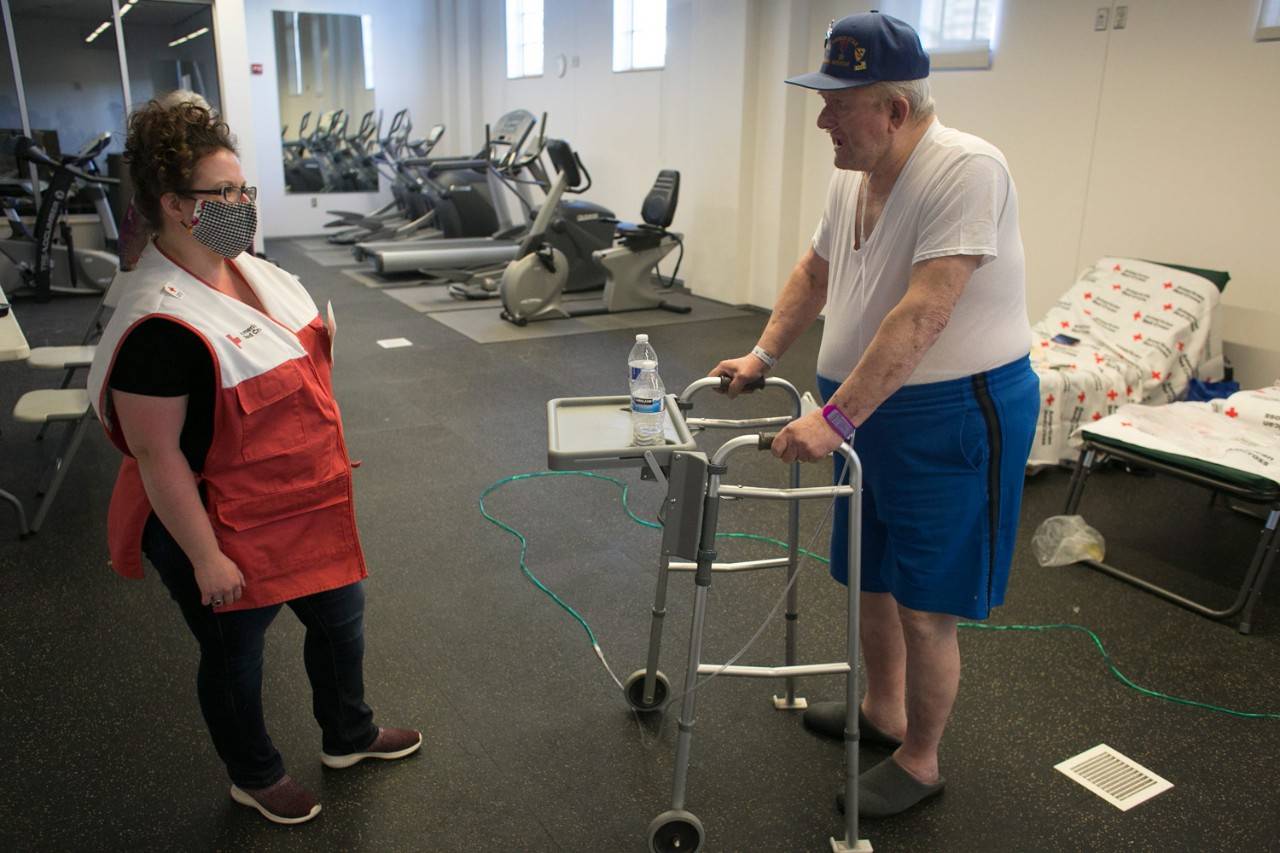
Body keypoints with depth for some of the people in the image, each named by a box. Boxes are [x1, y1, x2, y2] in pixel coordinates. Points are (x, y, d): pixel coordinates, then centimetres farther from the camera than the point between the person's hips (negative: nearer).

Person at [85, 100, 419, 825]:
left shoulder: (250, 270, -1)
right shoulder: (161, 322, -27)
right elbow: (156, 453, -24)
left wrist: (329, 457, 17)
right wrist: (205, 557, -20)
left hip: (307, 508, 8)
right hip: (229, 533, -8)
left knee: (340, 615, 23)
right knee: (236, 654, 17)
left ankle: (349, 736, 49)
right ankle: (256, 776, 43)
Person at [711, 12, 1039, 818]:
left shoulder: (965, 170, -22)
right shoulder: (852, 177, 4)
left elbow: (922, 314, -29)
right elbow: (815, 272, 18)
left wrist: (835, 418, -31)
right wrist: (761, 356, 13)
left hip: (955, 415, -8)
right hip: (872, 411, 8)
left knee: (923, 607, 2)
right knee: (870, 578, 19)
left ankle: (920, 762, 24)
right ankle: (882, 710, 42)